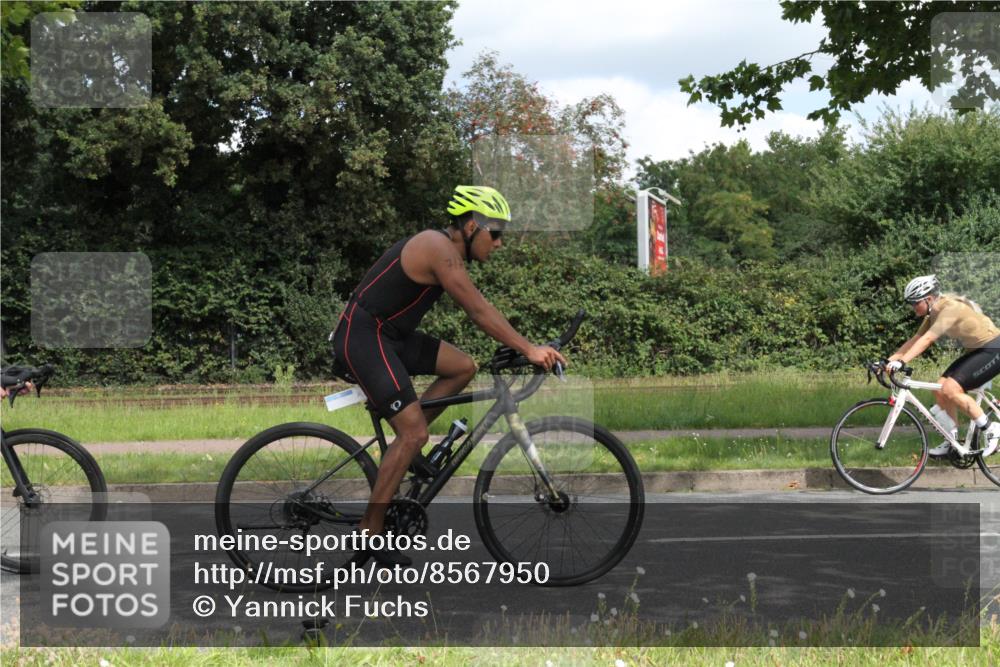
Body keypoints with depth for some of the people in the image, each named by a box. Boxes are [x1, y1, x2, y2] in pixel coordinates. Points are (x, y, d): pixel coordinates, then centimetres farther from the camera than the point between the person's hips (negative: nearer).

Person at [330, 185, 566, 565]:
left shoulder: (446, 250, 14)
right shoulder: (439, 249, -17)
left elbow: (476, 310, 18)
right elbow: (479, 310, -23)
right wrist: (529, 350, -25)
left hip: (387, 335, 10)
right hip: (362, 337, -10)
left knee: (463, 368, 5)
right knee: (415, 433, -14)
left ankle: (403, 447, 9)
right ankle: (370, 531, -8)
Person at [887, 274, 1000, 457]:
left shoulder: (950, 308, -26)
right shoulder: (933, 313, 2)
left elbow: (926, 340, -35)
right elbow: (915, 340, 3)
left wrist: (901, 362, -41)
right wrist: (889, 360, -5)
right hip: (975, 351, 10)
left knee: (950, 389, -20)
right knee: (940, 390, 0)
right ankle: (953, 441, 10)